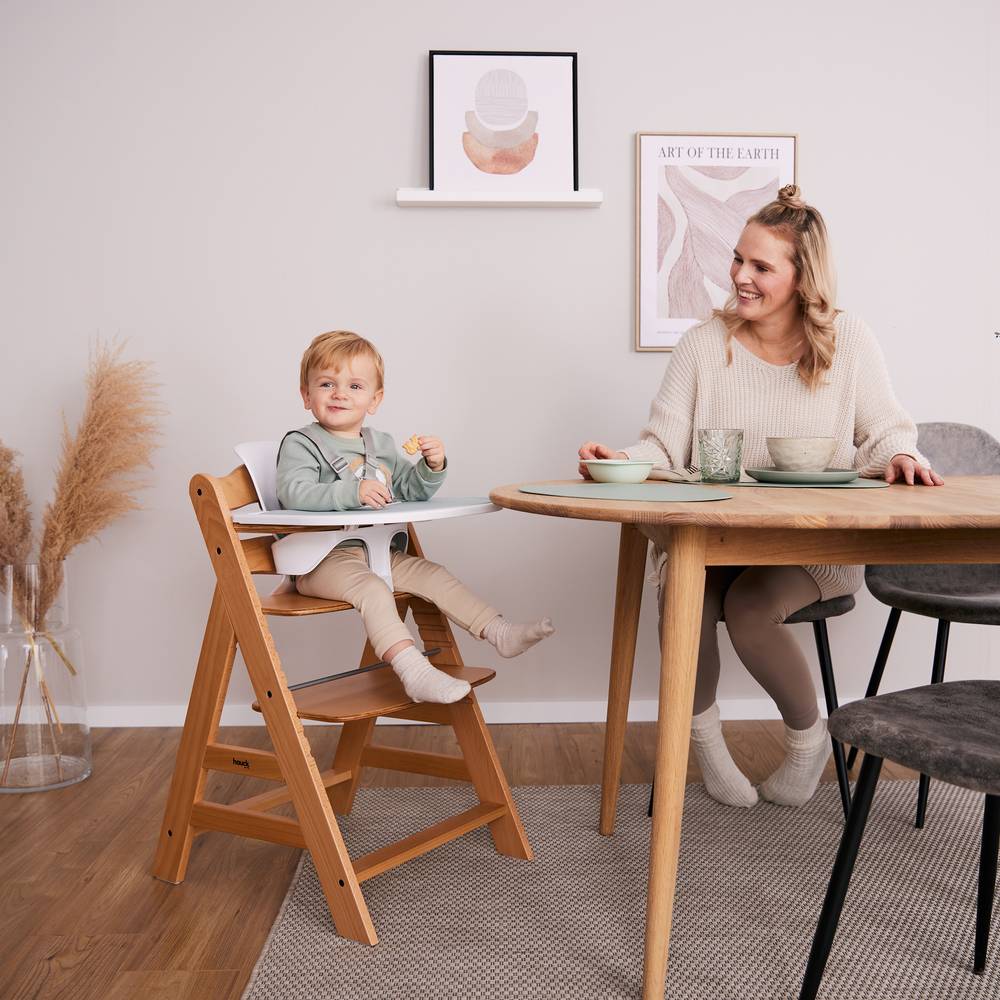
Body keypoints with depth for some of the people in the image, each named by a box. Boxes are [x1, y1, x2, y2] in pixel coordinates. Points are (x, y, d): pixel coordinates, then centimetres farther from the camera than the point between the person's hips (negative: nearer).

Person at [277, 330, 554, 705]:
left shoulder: (382, 444, 15)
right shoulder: (300, 444, -5)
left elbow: (412, 491, 19)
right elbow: (294, 493, -23)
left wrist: (432, 466, -3)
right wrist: (352, 493, -36)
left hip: (380, 551, 7)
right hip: (324, 558, -7)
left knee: (432, 574, -3)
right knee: (369, 587, -31)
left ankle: (499, 632, 1)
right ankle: (413, 670, -41)